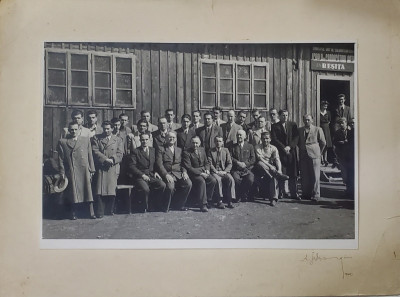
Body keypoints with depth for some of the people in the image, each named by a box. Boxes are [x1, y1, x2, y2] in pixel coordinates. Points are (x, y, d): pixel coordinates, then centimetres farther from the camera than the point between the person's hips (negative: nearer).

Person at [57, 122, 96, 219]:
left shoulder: (86, 140, 11)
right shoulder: (62, 142, 7)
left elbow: (90, 156, 9)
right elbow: (61, 158, 5)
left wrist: (92, 170, 4)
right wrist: (62, 172, -2)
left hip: (84, 171, 1)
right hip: (71, 172, -1)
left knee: (88, 190, 0)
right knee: (72, 192, 3)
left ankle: (91, 212, 7)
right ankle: (72, 213, 14)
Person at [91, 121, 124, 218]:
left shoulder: (118, 140, 17)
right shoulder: (96, 138, 14)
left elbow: (120, 154, 6)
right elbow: (95, 152, 1)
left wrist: (112, 160, -12)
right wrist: (106, 159, -10)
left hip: (112, 169, 1)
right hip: (100, 168, -1)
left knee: (112, 190, -5)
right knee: (99, 190, -9)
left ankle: (110, 210, 8)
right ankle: (100, 212, -6)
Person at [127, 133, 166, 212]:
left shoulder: (153, 150, 17)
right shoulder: (135, 152, 2)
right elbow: (131, 166, -6)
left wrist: (155, 172, 1)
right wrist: (142, 175, -16)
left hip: (151, 175, 4)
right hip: (139, 176, -4)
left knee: (162, 185, -24)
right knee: (145, 189, -34)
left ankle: (158, 206, -4)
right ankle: (144, 208, -7)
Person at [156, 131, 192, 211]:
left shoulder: (179, 150, 23)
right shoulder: (161, 149, 7)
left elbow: (183, 163, 18)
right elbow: (159, 164, -4)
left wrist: (184, 172, -4)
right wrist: (166, 175, -19)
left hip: (178, 173, 4)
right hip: (167, 174, -4)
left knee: (188, 184, -24)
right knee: (170, 187, -34)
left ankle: (180, 205, -4)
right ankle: (166, 207, -8)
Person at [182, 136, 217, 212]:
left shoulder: (202, 150, 12)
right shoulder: (186, 153, -8)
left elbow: (206, 162, 19)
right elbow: (188, 167, -14)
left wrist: (207, 170, -4)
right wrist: (200, 173, -20)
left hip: (203, 171, 6)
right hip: (193, 173, -6)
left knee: (213, 180, -20)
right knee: (201, 181, -33)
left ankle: (208, 199, -5)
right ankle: (203, 204, -29)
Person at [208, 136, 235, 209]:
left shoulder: (226, 150, 14)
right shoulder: (211, 151, 8)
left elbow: (229, 163, 8)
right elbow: (210, 164, 0)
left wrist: (225, 171, -8)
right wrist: (216, 171, -14)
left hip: (224, 171, 2)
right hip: (214, 171, -2)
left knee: (231, 179, -28)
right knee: (218, 180, -34)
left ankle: (230, 201, -24)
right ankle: (220, 201, -29)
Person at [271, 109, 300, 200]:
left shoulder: (293, 125, 12)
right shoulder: (275, 126, 5)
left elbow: (296, 137, 6)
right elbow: (274, 139, -2)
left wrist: (289, 146, -8)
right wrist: (284, 148, -10)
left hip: (292, 151, 2)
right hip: (281, 152, -2)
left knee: (293, 174, 0)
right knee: (282, 174, -4)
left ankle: (293, 193, 4)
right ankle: (284, 192, 4)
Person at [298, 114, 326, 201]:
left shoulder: (317, 129, 1)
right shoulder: (300, 130, 12)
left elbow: (323, 143, 7)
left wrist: (318, 152, 11)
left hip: (314, 156, -3)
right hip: (303, 156, 3)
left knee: (315, 176, -3)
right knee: (304, 176, 4)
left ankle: (315, 195, 4)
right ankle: (306, 194, 15)